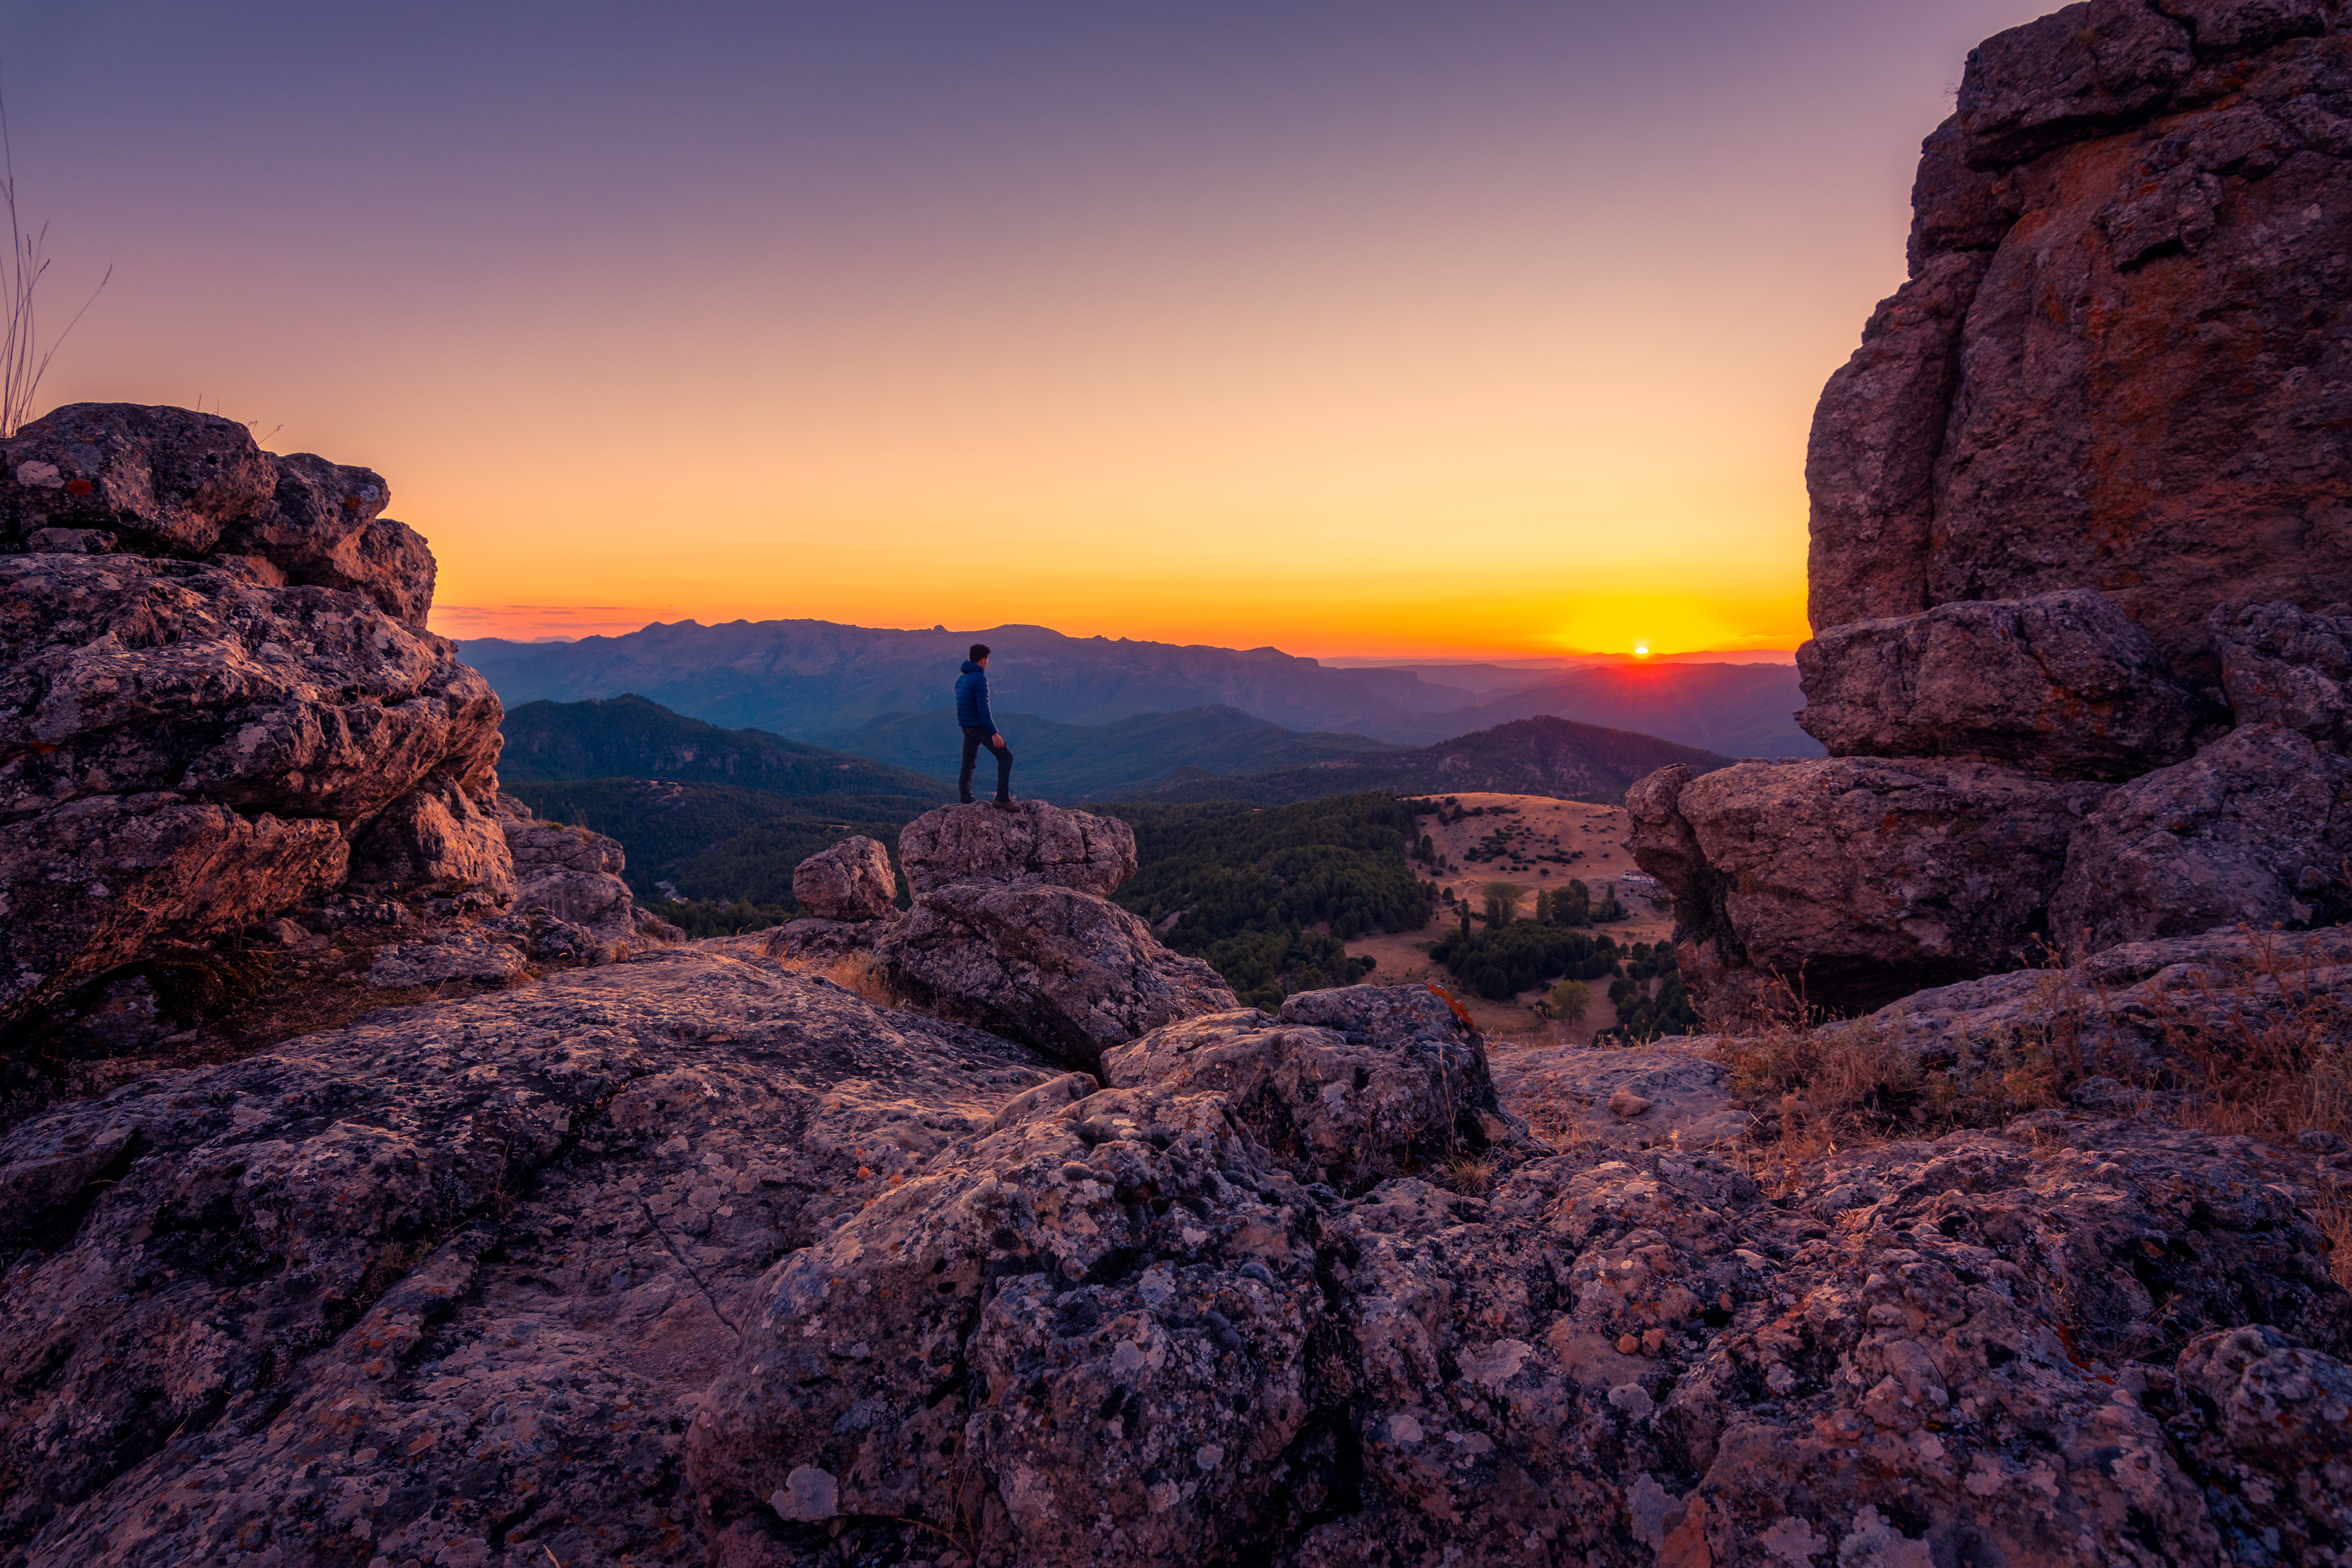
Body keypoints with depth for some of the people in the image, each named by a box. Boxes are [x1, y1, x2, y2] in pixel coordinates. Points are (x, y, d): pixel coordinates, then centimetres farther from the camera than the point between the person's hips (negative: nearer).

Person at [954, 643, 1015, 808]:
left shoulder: (961, 679, 13)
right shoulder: (979, 679, -16)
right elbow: (983, 708, -21)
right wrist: (994, 733, -20)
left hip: (966, 727, 9)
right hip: (980, 726, -9)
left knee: (968, 764, 11)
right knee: (1005, 757, -3)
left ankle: (965, 802, 13)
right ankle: (1003, 799, -9)